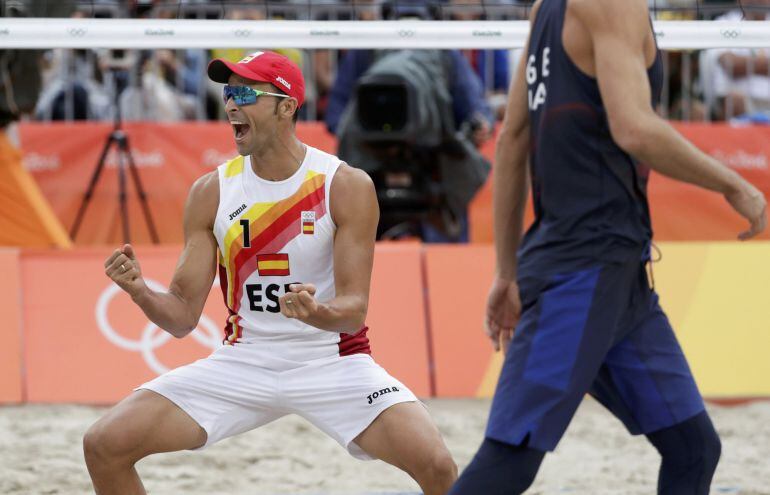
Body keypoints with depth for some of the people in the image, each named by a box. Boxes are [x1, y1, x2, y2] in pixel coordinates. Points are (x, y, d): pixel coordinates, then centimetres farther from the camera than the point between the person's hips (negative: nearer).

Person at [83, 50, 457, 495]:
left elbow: (355, 311, -13)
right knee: (105, 446, -11)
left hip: (331, 359, -3)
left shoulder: (347, 187, -11)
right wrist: (140, 292, -23)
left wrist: (318, 313, -36)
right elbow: (183, 316, -1)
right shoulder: (211, 192, -2)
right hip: (243, 361, 3)